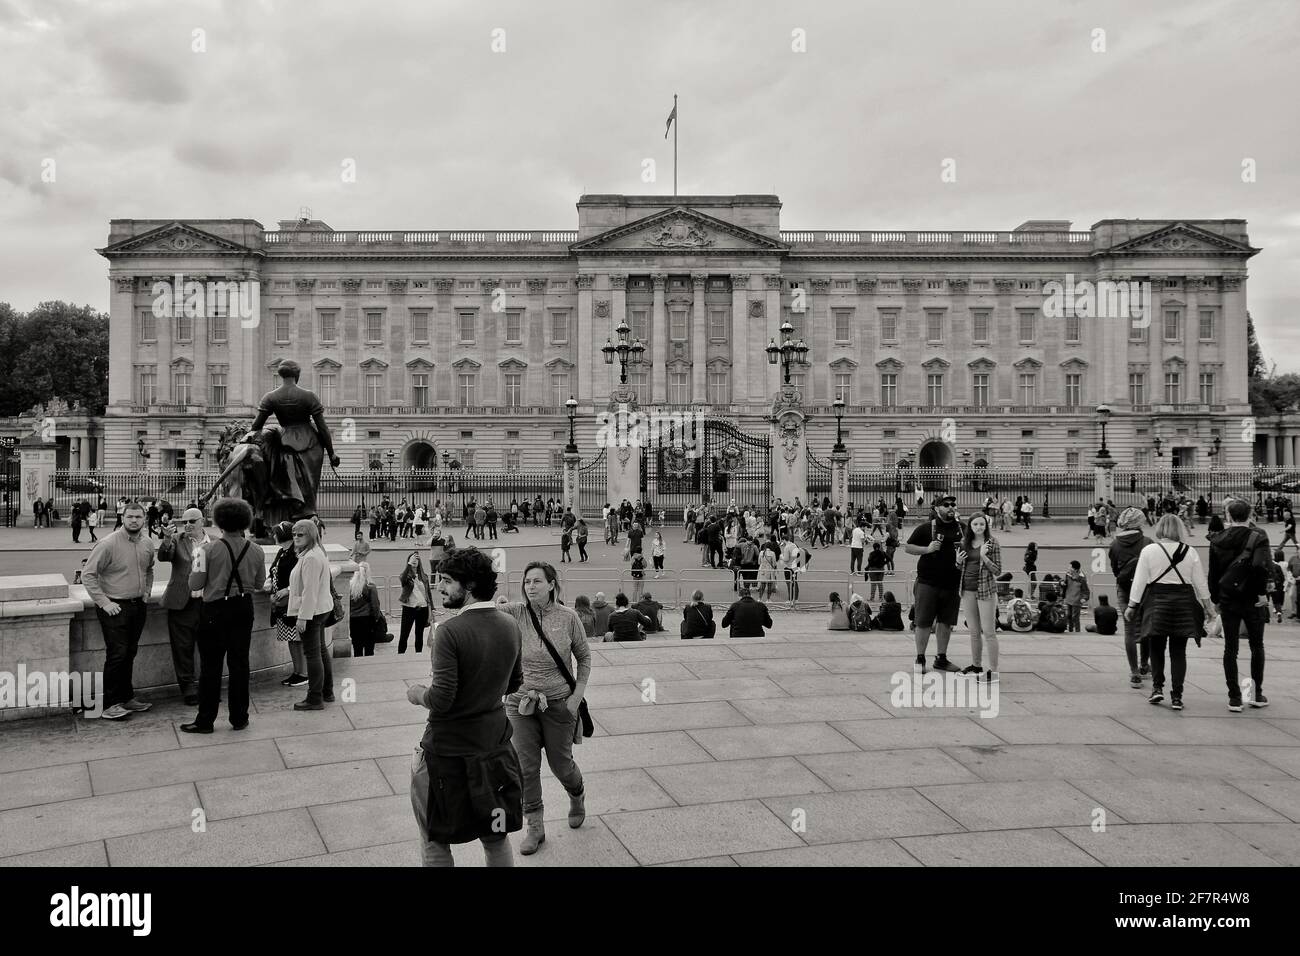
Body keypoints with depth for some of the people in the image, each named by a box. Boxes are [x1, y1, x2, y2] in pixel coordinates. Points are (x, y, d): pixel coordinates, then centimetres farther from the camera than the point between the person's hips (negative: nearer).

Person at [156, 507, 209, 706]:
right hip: (182, 603, -1)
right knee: (183, 648, 4)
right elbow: (162, 556, -14)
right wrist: (168, 538, -30)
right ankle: (189, 687, 15)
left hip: (208, 602, 1)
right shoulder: (177, 540, 3)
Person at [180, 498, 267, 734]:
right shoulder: (256, 551, -2)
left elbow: (195, 584, -9)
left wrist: (196, 561, 6)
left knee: (210, 666, 5)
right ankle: (239, 718, 16)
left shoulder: (209, 549, -13)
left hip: (216, 610, -3)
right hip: (244, 609, 3)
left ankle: (205, 720, 11)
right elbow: (259, 584, 8)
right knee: (239, 664, 11)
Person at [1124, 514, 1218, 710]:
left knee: (1157, 648, 13)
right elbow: (1201, 584, 5)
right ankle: (1176, 696, 6)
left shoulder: (1149, 550, -4)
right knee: (1178, 651, 6)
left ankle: (1157, 687, 5)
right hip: (1184, 604, 1)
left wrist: (1132, 606, 4)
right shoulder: (1190, 552, 1)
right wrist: (1209, 607, 15)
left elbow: (1139, 582, -3)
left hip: (1158, 603, -1)